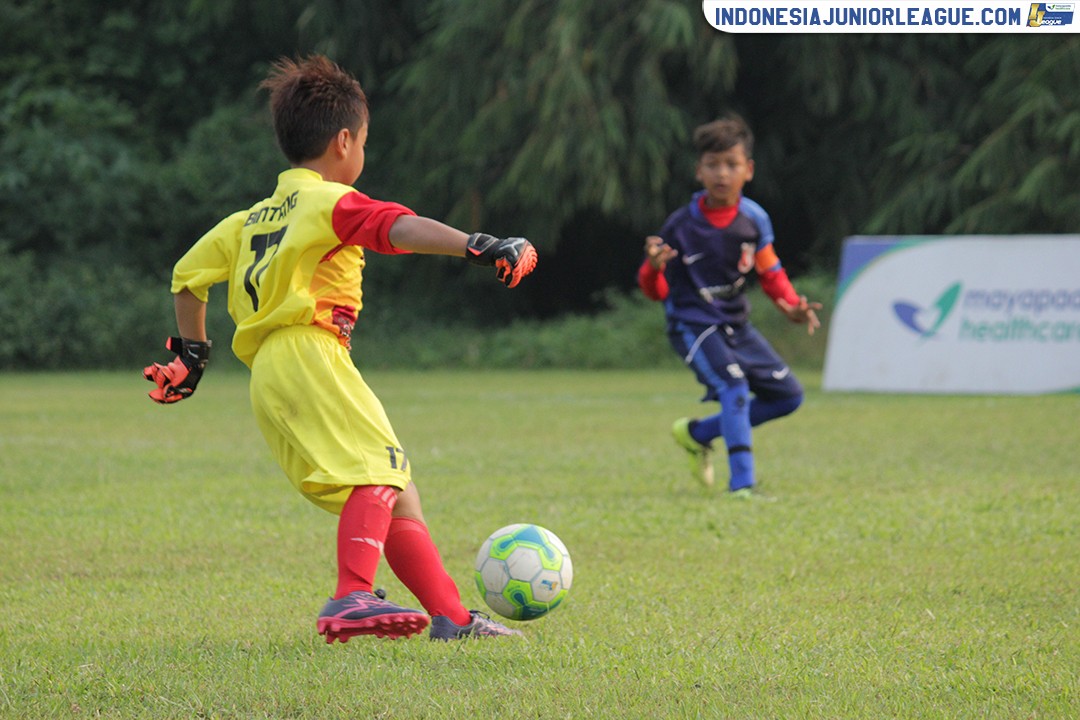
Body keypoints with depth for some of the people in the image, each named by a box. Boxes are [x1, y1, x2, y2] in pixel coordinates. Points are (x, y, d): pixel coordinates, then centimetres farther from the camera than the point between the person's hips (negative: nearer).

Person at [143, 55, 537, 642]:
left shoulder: (250, 219, 26)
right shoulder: (330, 202, 0)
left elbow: (189, 274, 30)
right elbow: (399, 228, -17)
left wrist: (191, 354, 40)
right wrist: (479, 246, -28)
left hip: (267, 374, 9)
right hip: (309, 355, -9)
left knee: (393, 495, 9)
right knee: (380, 470, -22)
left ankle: (450, 615, 6)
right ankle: (352, 598, -41)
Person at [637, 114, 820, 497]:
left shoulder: (755, 220, -2)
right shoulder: (681, 225, -13)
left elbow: (769, 272, 12)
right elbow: (656, 290, -8)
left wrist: (793, 306, -5)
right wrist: (654, 267, -30)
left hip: (736, 324, 6)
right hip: (693, 325, -6)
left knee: (788, 395, 7)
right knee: (733, 386, -28)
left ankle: (698, 433, 18)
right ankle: (741, 484, -28)